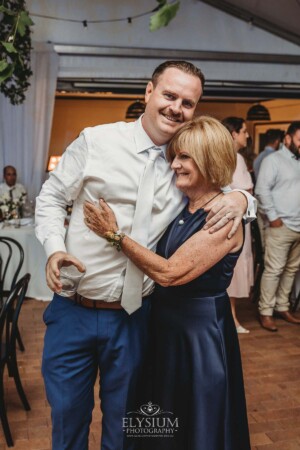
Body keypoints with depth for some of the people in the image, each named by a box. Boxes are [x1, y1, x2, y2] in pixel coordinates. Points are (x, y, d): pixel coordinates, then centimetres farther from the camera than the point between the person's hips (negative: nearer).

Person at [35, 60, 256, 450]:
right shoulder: (96, 141, -5)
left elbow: (226, 188, 13)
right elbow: (51, 197, 2)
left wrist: (241, 198, -12)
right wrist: (55, 247, -14)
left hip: (133, 317, 1)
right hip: (73, 310, -1)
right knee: (67, 417, 16)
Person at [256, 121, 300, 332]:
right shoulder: (273, 160, -3)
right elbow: (262, 189, -11)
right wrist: (273, 217, -12)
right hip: (282, 226, -6)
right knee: (274, 270, -3)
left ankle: (282, 307, 25)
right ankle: (265, 312, 8)